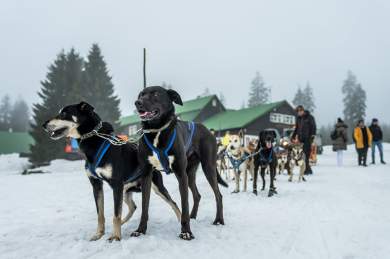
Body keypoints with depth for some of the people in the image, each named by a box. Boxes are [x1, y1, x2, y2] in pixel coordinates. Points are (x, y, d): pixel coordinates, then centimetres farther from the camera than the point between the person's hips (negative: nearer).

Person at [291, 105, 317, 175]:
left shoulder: (310, 117, -1)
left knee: (306, 153, -12)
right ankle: (308, 169, 7)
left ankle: (307, 169, -9)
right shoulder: (298, 118, 16)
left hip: (308, 138, -5)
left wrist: (313, 135, -15)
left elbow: (314, 127, -3)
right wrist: (293, 136, 22)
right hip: (301, 138, 5)